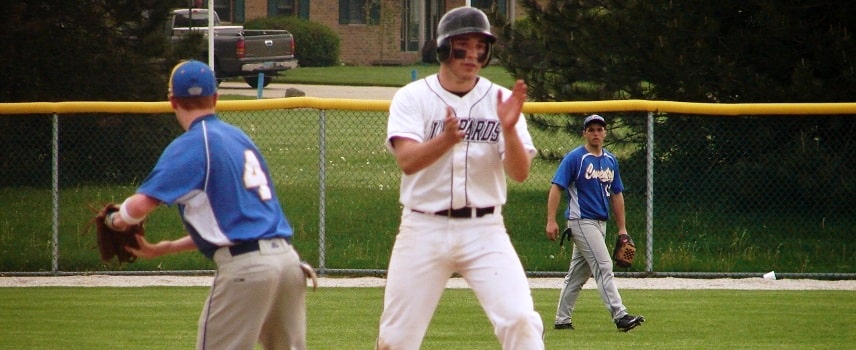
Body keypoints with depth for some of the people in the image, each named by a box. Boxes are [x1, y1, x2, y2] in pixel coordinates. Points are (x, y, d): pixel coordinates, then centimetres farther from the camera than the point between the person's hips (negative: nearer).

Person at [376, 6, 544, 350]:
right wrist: (447, 139, -36)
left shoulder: (501, 101, 4)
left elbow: (520, 172, -5)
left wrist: (508, 128, -24)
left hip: (485, 231, 1)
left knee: (520, 320, -16)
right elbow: (407, 160, -17)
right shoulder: (412, 98, -1)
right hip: (424, 229, -1)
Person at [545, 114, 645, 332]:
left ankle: (562, 320, 17)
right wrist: (551, 221, -19)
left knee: (578, 274, 11)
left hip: (600, 223, 7)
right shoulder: (574, 158, -7)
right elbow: (557, 188, -11)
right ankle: (620, 316, -20)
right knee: (603, 267, -15)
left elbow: (617, 195, 18)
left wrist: (622, 229, 16)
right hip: (581, 221, -7)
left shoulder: (611, 161, 13)